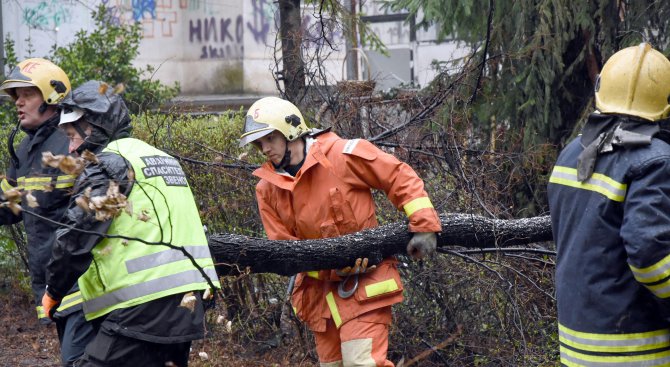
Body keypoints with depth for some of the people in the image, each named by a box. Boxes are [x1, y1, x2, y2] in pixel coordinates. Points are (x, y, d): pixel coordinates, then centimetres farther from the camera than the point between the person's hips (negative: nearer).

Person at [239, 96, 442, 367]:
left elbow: (402, 179, -7)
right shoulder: (268, 189, 1)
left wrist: (425, 227, -14)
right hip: (321, 290, 6)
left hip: (364, 284, -6)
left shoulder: (344, 155, -13)